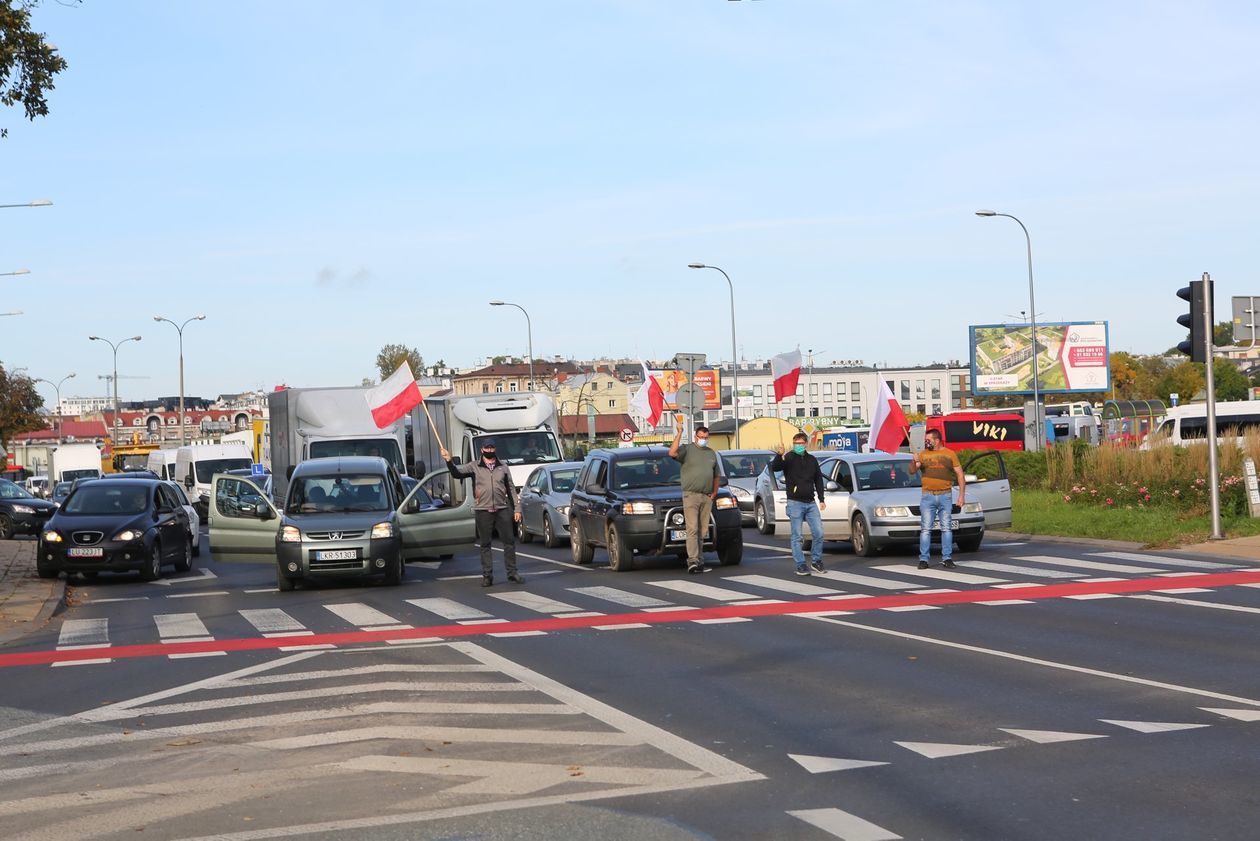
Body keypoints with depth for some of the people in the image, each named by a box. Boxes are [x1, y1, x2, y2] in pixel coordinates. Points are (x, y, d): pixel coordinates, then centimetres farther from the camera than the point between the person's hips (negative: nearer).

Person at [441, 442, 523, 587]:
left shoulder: (503, 467, 11)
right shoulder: (474, 467, 4)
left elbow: (511, 488, 13)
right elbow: (457, 472, -9)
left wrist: (517, 508, 8)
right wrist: (449, 461, -30)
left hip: (502, 509, 2)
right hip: (483, 511, -2)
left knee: (509, 541, 3)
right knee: (485, 545, 3)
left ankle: (512, 573, 12)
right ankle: (487, 575, 8)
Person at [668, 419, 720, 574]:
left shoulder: (711, 453, 19)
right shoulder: (687, 450, 1)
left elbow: (716, 475, 24)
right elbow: (672, 453, -20)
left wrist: (715, 492, 11)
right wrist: (679, 434, -20)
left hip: (707, 497, 5)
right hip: (691, 496, -5)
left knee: (703, 530, 6)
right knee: (692, 529, -13)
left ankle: (699, 559, 11)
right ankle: (693, 560, -20)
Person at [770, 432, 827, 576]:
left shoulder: (812, 460, 14)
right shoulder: (788, 458, -1)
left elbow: (818, 480, 19)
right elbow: (774, 468, -19)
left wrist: (822, 499, 12)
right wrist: (779, 456, -37)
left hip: (810, 503, 4)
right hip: (795, 503, -4)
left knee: (818, 533, 1)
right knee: (797, 536, -2)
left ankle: (816, 561, 17)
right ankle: (800, 565, 3)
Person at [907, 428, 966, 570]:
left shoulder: (949, 454, 4)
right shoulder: (923, 454, 8)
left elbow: (960, 474, 5)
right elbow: (912, 471, 0)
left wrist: (962, 494, -3)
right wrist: (914, 462, -23)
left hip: (945, 496, -1)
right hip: (927, 496, 1)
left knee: (946, 528, 2)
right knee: (925, 529, -2)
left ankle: (947, 558, 6)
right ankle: (924, 559, -2)